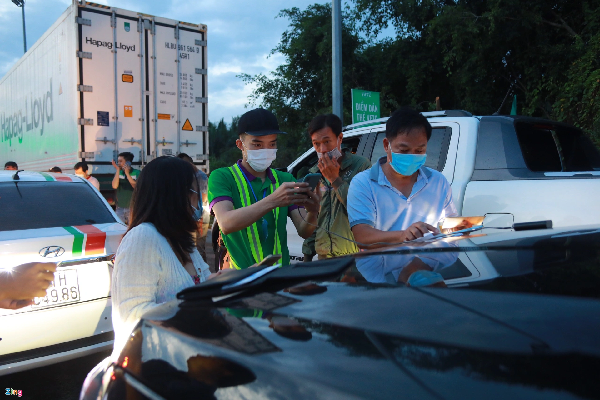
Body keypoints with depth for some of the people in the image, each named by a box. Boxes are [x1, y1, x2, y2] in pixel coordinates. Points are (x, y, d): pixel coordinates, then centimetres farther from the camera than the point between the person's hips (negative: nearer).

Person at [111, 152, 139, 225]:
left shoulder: (137, 173, -2)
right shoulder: (118, 173, 8)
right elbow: (114, 186, -7)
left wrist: (127, 173, -14)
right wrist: (118, 170, -7)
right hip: (120, 207, 3)